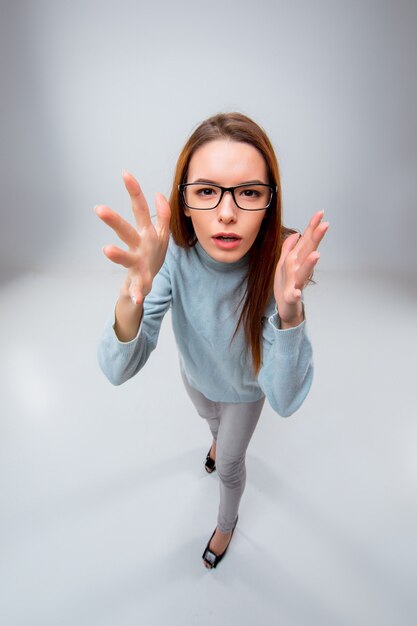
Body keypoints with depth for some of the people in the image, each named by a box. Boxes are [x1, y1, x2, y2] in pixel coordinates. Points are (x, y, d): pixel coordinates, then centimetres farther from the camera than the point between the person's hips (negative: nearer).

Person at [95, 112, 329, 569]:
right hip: (195, 372, 2)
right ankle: (220, 441, 74)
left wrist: (290, 312, -56)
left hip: (245, 388, -2)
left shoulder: (278, 264, -36)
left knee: (229, 465, 22)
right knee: (210, 418, 34)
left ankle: (227, 523, 59)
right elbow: (118, 370, -37)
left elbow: (285, 401, -39)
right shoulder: (174, 252, -32)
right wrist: (134, 292, -58)